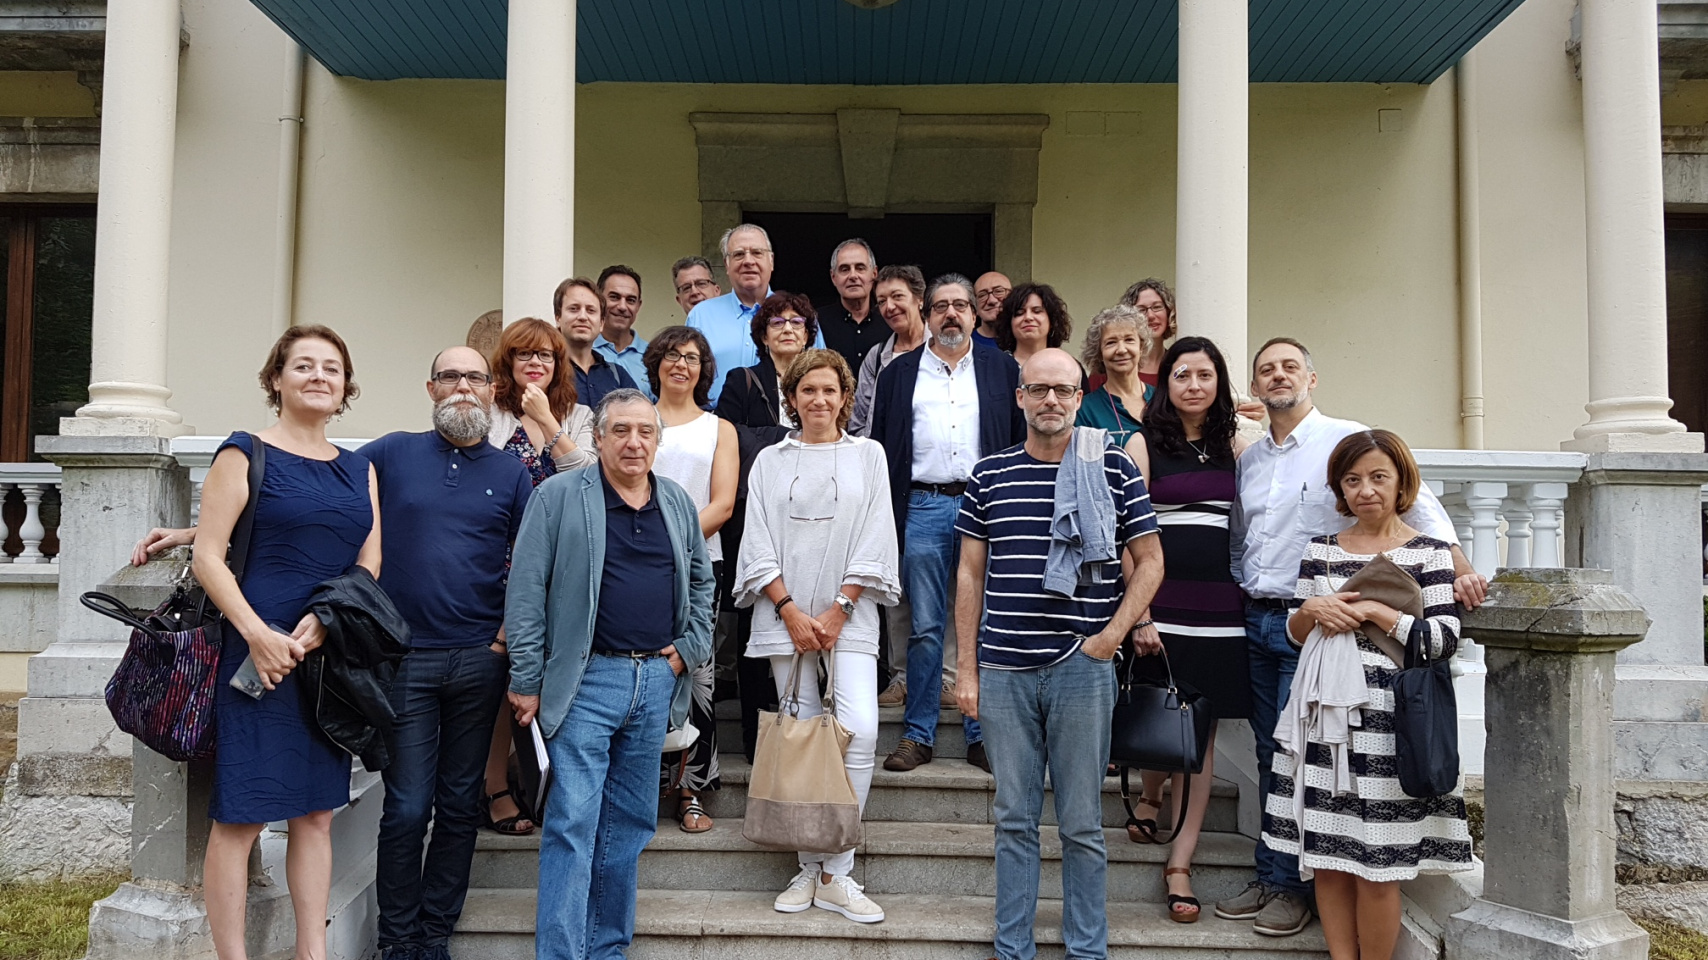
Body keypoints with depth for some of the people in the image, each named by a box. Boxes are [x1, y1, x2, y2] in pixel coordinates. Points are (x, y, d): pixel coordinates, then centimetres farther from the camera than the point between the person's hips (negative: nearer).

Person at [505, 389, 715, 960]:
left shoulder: (679, 504, 10)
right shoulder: (558, 497, -4)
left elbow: (702, 582, 21)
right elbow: (525, 592, -6)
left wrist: (691, 647, 8)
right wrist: (527, 682, -9)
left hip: (657, 679, 5)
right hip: (586, 679, -5)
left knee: (630, 824, 12)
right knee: (572, 824, -7)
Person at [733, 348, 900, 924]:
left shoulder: (867, 455, 9)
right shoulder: (770, 461, 11)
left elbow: (874, 539, 2)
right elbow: (760, 545, 5)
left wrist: (838, 609, -6)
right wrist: (791, 610, -6)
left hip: (848, 616, -1)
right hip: (786, 616, 1)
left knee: (860, 731, -15)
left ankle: (835, 874, -5)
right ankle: (809, 869, 14)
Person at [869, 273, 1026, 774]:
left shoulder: (1003, 370, 12)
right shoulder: (899, 372, 12)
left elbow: (1023, 441, 8)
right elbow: (881, 445, 10)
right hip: (922, 508, 0)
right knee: (925, 627, 4)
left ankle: (982, 734, 14)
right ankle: (919, 734, 13)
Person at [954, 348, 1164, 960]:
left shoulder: (1114, 468, 0)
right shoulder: (989, 475, 5)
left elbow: (1149, 562, 5)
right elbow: (970, 575, 8)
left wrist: (1111, 635, -6)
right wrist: (968, 668, 5)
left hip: (1082, 668, -1)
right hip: (1003, 671, 2)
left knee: (1082, 824, 8)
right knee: (1014, 819, 11)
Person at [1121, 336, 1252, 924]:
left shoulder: (1235, 444, 12)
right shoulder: (1144, 444, 1)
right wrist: (1138, 613, -11)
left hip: (1221, 604, 3)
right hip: (1164, 602, -3)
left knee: (1204, 729, 3)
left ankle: (1180, 862, 11)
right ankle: (1149, 796, 36)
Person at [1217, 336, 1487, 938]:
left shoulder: (1346, 439, -6)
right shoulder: (1249, 458, 13)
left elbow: (1414, 500, -12)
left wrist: (1459, 568, -22)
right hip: (1256, 619, 6)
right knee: (1269, 753, 11)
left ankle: (1292, 886, 11)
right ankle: (1270, 878, 21)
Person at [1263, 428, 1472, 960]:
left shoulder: (1429, 553, 1)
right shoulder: (1320, 550, 11)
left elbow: (1445, 639, -7)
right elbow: (1295, 634, 13)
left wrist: (1375, 611, -12)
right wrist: (1311, 611, -7)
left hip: (1387, 720, -3)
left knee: (1376, 866, 0)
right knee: (1327, 860, 7)